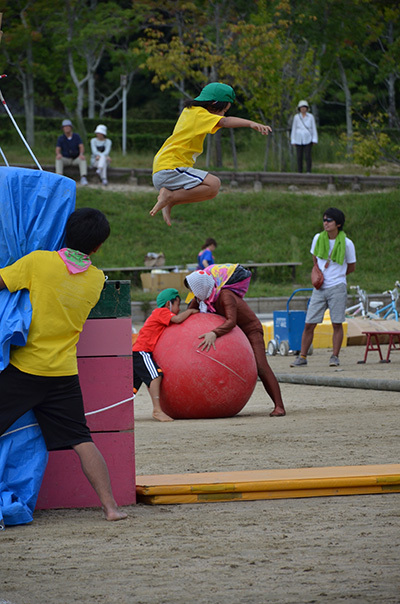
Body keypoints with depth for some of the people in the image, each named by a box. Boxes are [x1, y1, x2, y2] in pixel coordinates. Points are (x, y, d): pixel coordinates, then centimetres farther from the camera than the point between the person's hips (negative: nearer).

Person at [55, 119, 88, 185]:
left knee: (83, 159, -33)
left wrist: (81, 154, -37)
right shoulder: (60, 138, -3)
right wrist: (58, 154, -39)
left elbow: (81, 147, -14)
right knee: (58, 159, -31)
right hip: (66, 159, 0)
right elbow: (57, 149, -13)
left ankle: (83, 179, -44)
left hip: (76, 159, 0)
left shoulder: (76, 136, -3)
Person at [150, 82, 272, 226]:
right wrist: (251, 123, -38)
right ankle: (170, 197, -17)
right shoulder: (199, 114, -8)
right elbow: (224, 122, -25)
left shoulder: (189, 110, 20)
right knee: (213, 184, -23)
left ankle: (168, 201, 4)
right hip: (170, 169, -10)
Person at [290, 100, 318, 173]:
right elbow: (294, 129, 5)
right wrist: (293, 141, 0)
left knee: (308, 156, -11)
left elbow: (314, 128, 1)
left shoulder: (310, 116, 0)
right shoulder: (296, 117, 2)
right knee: (299, 157, 0)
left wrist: (314, 140, -7)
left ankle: (308, 172, -11)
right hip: (299, 140, 1)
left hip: (307, 140, -1)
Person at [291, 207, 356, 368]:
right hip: (320, 288, 3)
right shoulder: (318, 238, 6)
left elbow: (351, 267, 8)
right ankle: (302, 357, 5)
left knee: (337, 324, -4)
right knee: (309, 324, -1)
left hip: (337, 287, -3)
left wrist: (336, 276, 6)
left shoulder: (347, 243, -4)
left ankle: (335, 356, 3)